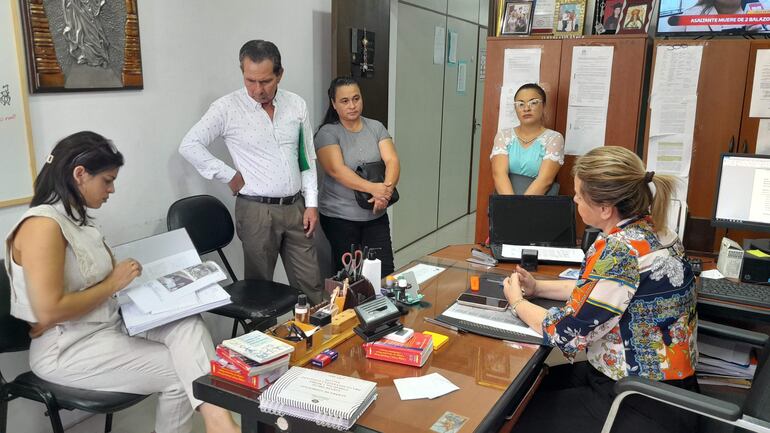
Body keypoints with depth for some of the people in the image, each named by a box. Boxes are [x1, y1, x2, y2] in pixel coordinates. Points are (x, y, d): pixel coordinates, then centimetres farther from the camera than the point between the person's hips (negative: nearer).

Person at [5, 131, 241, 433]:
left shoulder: (77, 218, 12)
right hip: (67, 350, -8)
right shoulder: (43, 225, -19)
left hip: (109, 324, 8)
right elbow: (49, 311, -25)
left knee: (186, 324, -17)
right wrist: (113, 284, -16)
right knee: (178, 372, -12)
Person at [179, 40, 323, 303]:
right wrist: (230, 176, -9)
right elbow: (189, 146, -7)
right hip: (256, 210, -3)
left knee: (310, 284, 9)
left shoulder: (297, 105, 4)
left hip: (296, 208, 4)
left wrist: (311, 204, 4)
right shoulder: (228, 108, -7)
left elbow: (308, 159, 9)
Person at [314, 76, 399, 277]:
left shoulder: (376, 127, 5)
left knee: (386, 272, 3)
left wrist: (387, 189, -26)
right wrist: (373, 188, -30)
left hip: (376, 215, 3)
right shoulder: (328, 133, -7)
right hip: (340, 217, -3)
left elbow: (392, 161, -6)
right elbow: (337, 170, -20)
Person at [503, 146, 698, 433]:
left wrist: (518, 303, -2)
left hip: (644, 409, -9)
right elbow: (595, 289, 16)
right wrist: (537, 287, 10)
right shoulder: (649, 228, 0)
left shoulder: (622, 250, -29)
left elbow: (566, 333, -20)